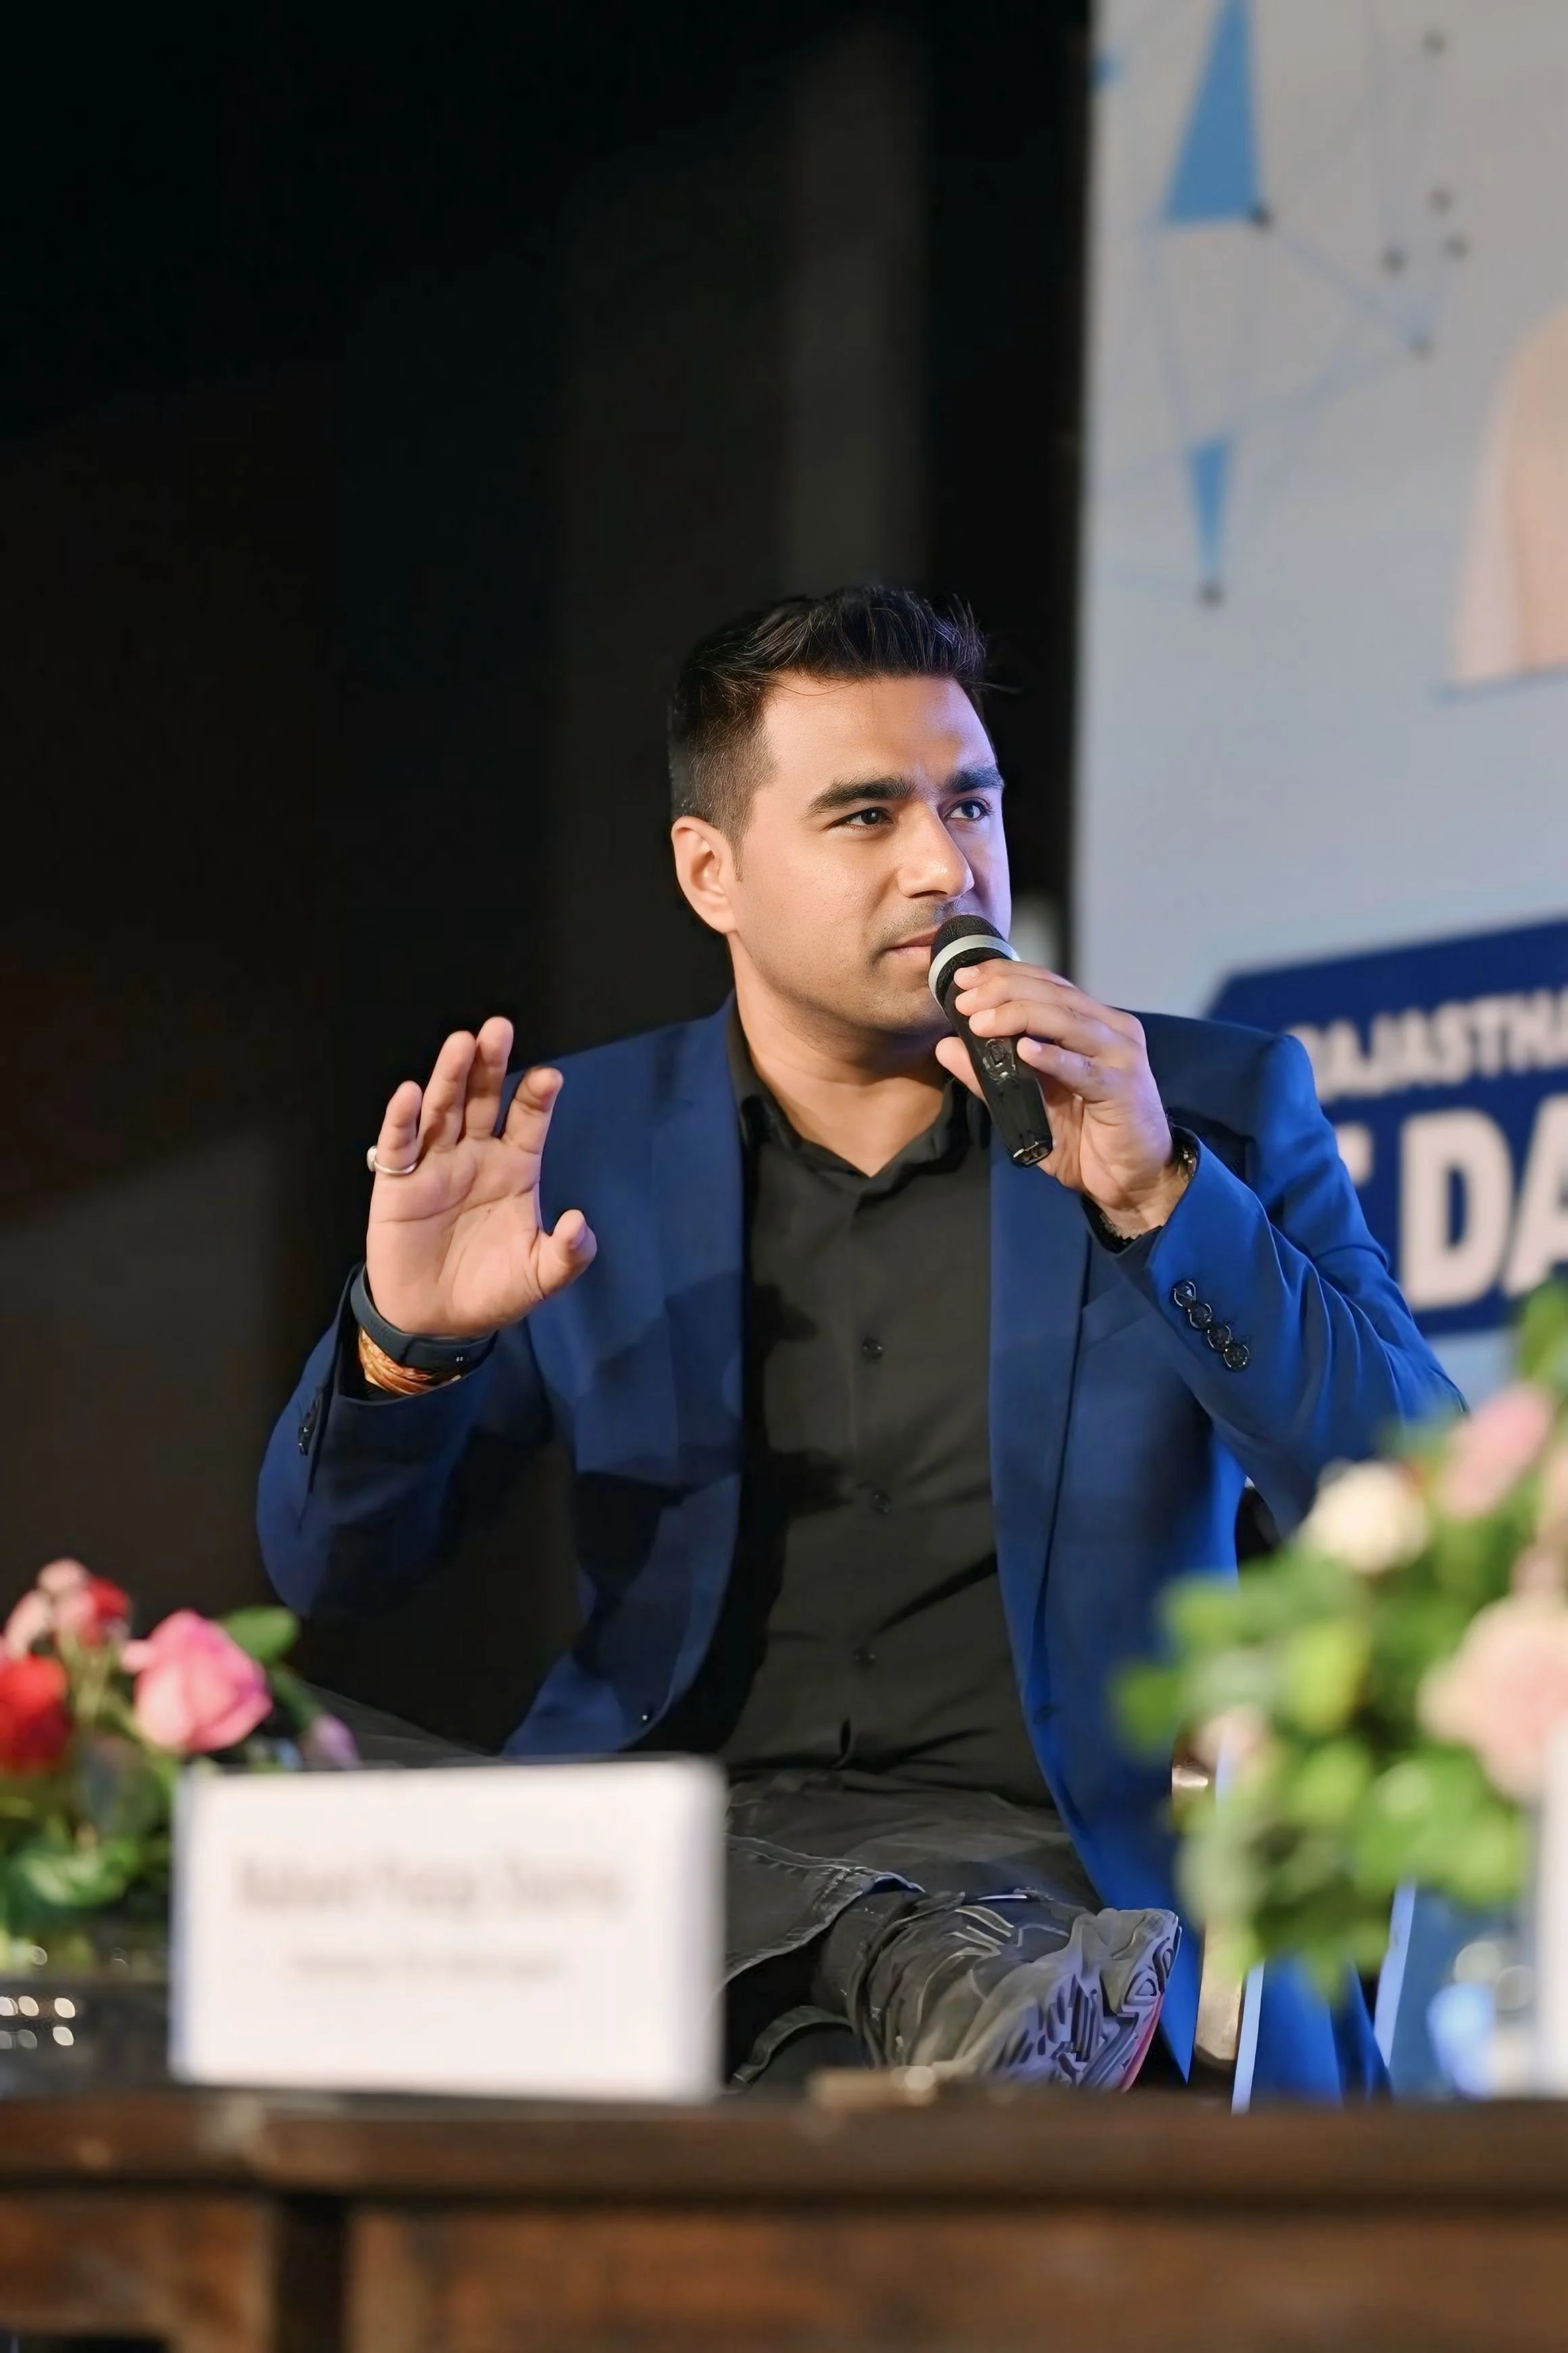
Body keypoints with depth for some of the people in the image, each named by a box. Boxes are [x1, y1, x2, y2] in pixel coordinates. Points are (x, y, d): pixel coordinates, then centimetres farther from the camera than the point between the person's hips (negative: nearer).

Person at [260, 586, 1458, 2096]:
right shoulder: (581, 1148, 11)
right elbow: (330, 1567, 12)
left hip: (1048, 1843, -2)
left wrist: (1158, 1197, -15)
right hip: (679, 1830, 2)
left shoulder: (1217, 1112, 8)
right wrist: (407, 1343, -12)